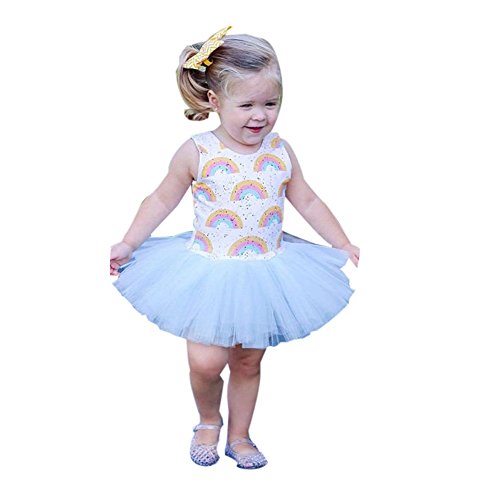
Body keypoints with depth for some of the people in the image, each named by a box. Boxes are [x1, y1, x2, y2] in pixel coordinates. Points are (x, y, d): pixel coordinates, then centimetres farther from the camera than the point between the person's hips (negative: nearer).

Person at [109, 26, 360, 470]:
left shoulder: (280, 151, -3)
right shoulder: (197, 153, -11)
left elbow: (308, 201, 9)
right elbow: (162, 200, 0)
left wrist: (343, 245, 10)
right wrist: (128, 245, -3)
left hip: (264, 276, 3)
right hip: (210, 274, -3)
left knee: (248, 362, 13)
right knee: (206, 361, -11)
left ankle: (239, 436, 35)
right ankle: (208, 421, 22)